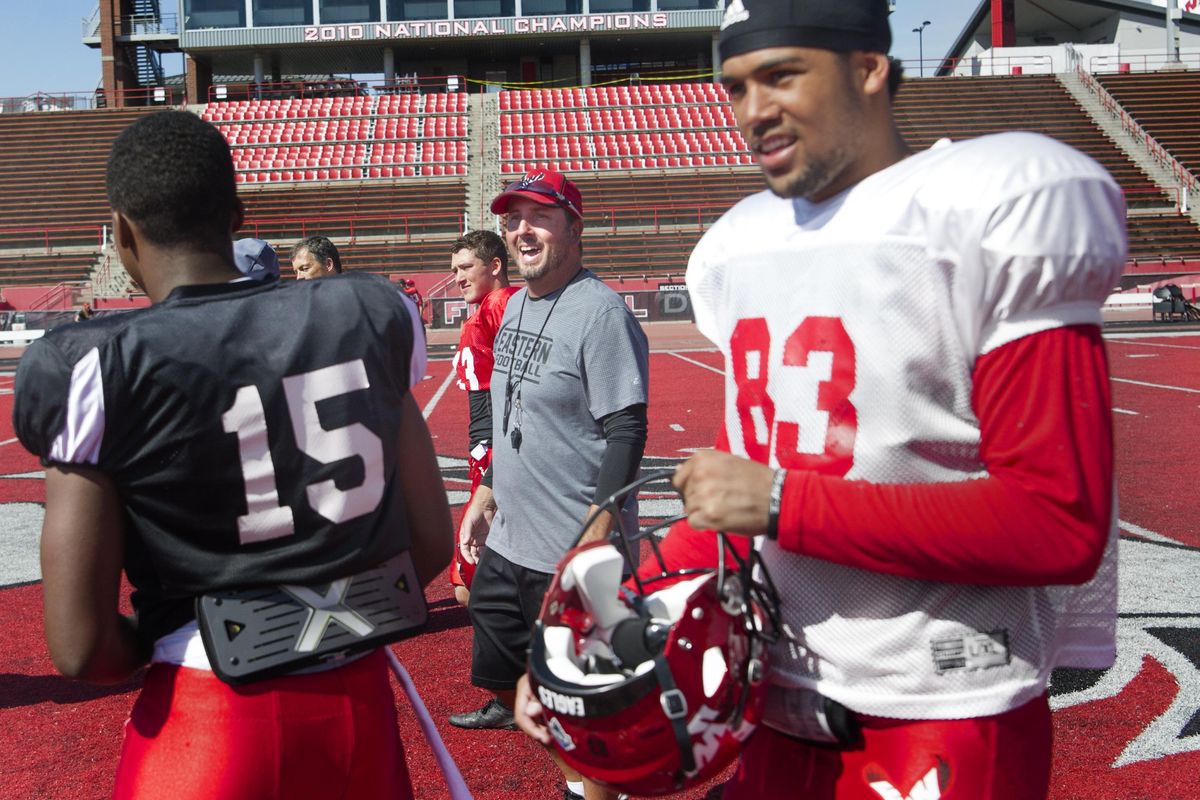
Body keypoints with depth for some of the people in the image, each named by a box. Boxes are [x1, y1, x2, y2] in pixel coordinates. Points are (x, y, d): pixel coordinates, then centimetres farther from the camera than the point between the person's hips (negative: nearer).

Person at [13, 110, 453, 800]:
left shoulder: (99, 371, -14)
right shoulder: (370, 316, -4)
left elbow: (83, 652, -13)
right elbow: (431, 544, 2)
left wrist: (172, 639, 6)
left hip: (210, 725, -3)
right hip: (362, 701, 4)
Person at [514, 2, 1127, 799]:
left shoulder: (989, 217, -14)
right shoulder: (742, 244, 6)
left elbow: (1062, 524, -20)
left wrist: (783, 505, -21)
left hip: (943, 729, -6)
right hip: (772, 703, 6)